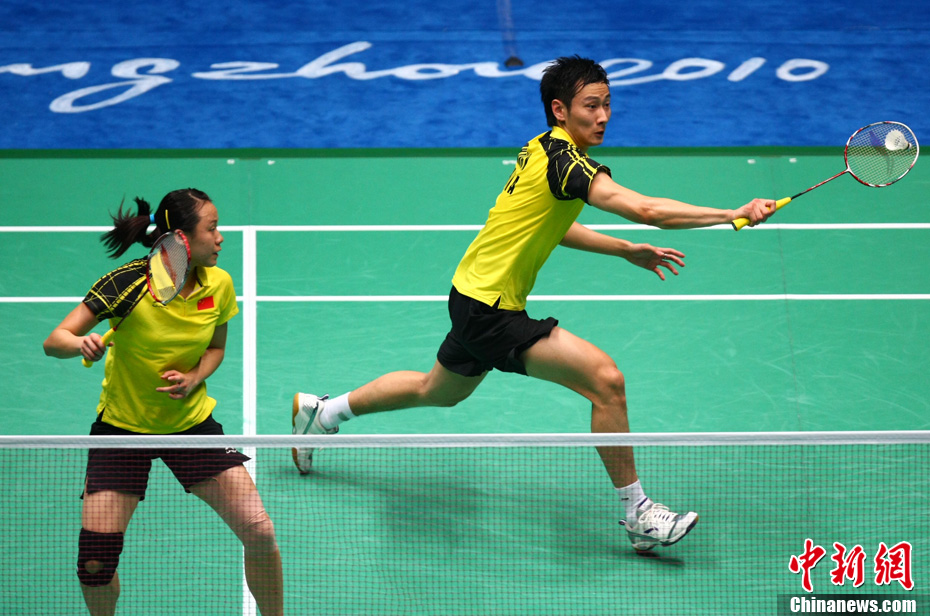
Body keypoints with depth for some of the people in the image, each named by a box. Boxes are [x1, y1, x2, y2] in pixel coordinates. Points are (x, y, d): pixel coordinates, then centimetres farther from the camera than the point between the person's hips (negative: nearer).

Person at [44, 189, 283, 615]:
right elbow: (55, 341, -19)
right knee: (95, 559, -11)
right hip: (122, 427, -3)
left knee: (259, 534, -8)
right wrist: (83, 344, -42)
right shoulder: (127, 283, -20)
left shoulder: (218, 284, -8)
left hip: (192, 421, 3)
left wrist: (193, 379, -11)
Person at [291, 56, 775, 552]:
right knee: (606, 379, -18)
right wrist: (737, 214, -36)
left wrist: (626, 250, 17)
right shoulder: (563, 160, -24)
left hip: (473, 296, 11)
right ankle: (637, 515, -11)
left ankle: (322, 412, 48)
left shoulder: (545, 150, 7)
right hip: (490, 310, -11)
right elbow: (645, 209, -34)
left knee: (438, 391, 33)